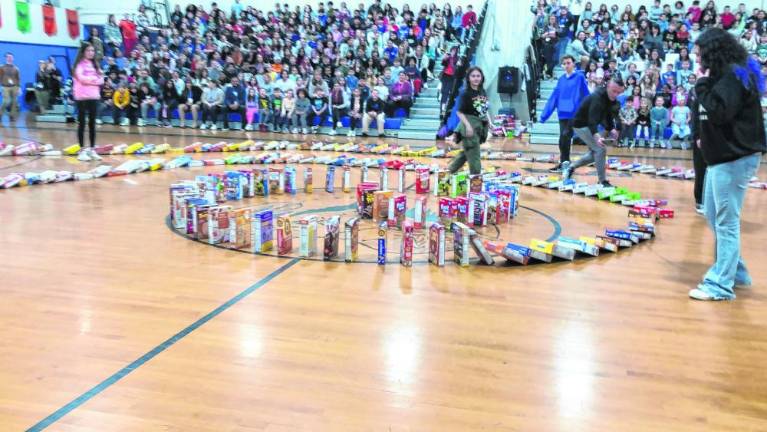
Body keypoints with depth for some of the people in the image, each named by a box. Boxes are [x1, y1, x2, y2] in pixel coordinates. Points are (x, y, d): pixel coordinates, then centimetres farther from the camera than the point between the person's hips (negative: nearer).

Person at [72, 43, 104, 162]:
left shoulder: (94, 64, 15)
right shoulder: (79, 64, -2)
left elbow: (101, 80, 6)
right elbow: (81, 78, -17)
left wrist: (89, 80, -9)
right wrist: (94, 78, -5)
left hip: (94, 97, 5)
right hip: (82, 97, -5)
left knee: (92, 124, 7)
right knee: (82, 124, -1)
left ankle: (92, 150, 12)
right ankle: (82, 150, 2)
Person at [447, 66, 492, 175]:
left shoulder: (483, 92, 7)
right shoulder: (465, 93, -13)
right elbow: (460, 112, -15)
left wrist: (489, 122, 6)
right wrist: (468, 125, -23)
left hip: (481, 126, 8)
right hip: (470, 126, -8)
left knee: (468, 151, 18)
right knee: (474, 154, -2)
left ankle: (450, 170, 33)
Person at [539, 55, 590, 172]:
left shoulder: (579, 77, -3)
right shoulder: (561, 79, 12)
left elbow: (586, 96, -6)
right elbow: (554, 97, 11)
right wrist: (544, 115, 7)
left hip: (574, 114, -5)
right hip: (562, 114, 5)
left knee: (565, 138, -9)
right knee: (564, 139, 8)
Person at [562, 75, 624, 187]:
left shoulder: (612, 99, -4)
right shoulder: (597, 98, -31)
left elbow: (607, 115, 10)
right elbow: (592, 121, -42)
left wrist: (612, 129, -5)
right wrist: (597, 136, -57)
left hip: (590, 125, 9)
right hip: (581, 125, -9)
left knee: (594, 152, 17)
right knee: (601, 149, -18)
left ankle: (570, 167, 31)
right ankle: (603, 182, -10)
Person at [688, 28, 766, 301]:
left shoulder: (733, 75, -13)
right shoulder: (727, 74, 17)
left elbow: (718, 111, -25)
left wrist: (702, 84, -15)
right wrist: (707, 140, 8)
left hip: (735, 158, -10)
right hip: (723, 155, 10)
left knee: (726, 222, -7)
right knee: (714, 216, 16)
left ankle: (720, 284, -2)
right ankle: (735, 272, 26)